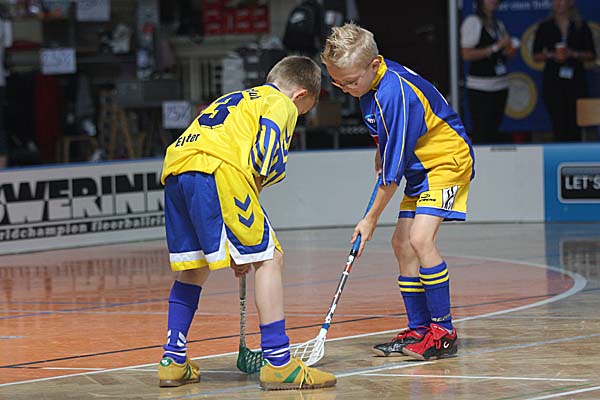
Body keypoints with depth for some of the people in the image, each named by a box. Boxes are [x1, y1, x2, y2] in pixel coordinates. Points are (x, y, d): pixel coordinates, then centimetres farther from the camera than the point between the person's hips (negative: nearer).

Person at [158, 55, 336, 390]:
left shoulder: (238, 99, 38)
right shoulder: (282, 104, 14)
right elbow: (268, 155, -7)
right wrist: (256, 186, 16)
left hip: (174, 168, 8)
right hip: (218, 170, -8)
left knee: (193, 268, 21)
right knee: (269, 258, 1)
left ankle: (173, 361, 23)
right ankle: (278, 362, -3)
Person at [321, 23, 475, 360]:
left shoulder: (396, 95, -30)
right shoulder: (370, 79, -3)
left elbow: (393, 171, -25)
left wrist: (371, 219, -17)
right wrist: (381, 153, 16)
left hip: (448, 159, -10)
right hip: (421, 166, 10)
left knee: (420, 238, -22)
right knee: (402, 243, 6)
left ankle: (444, 332, -15)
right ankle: (419, 332, 13)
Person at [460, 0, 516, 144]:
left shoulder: (499, 24, 17)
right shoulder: (472, 22, -4)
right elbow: (467, 54, -13)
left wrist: (509, 51, 4)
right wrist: (495, 48, -15)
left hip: (500, 85, 7)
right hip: (479, 87, -7)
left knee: (494, 131, 7)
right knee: (481, 133, -9)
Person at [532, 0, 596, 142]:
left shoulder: (581, 26, 8)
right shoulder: (545, 27, 8)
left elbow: (591, 55, 7)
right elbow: (536, 56, 8)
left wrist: (573, 54, -10)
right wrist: (551, 55, -11)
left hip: (575, 81, 0)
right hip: (553, 81, 0)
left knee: (574, 124, -4)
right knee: (559, 124, -6)